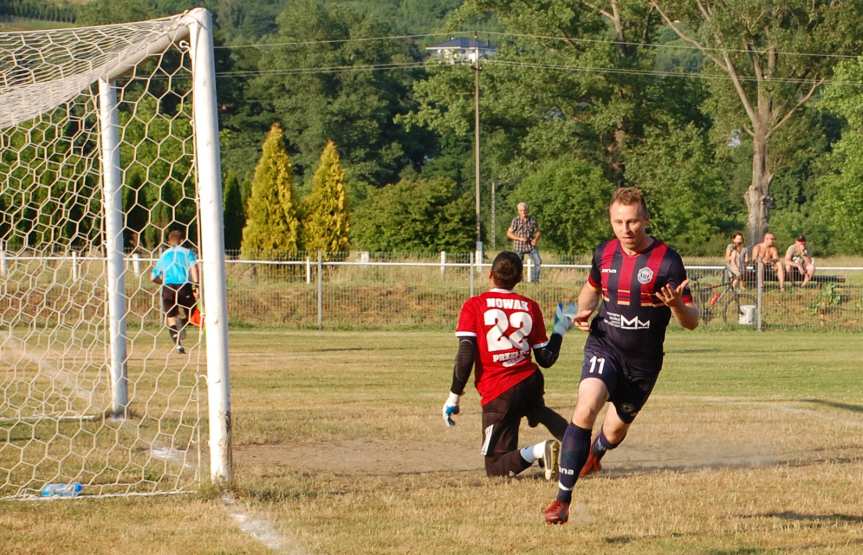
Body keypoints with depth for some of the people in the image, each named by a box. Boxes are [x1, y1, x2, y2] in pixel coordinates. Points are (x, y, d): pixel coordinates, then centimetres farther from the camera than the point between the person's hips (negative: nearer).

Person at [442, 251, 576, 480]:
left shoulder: (474, 306, -4)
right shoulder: (530, 307, 6)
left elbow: (466, 354, -13)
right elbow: (546, 359, 9)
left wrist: (454, 397, -5)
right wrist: (561, 329, 24)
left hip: (497, 394, -4)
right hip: (531, 381, 4)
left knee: (496, 468, 4)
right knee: (535, 409, 42)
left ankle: (540, 450, -23)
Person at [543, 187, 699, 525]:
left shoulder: (667, 261, -14)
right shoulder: (604, 254, -1)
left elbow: (691, 322, -11)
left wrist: (676, 305, -35)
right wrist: (583, 311, 0)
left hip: (643, 361, -1)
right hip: (604, 347, 1)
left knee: (617, 429, 17)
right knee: (585, 410, -25)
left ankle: (595, 453, 57)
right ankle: (562, 500, -22)